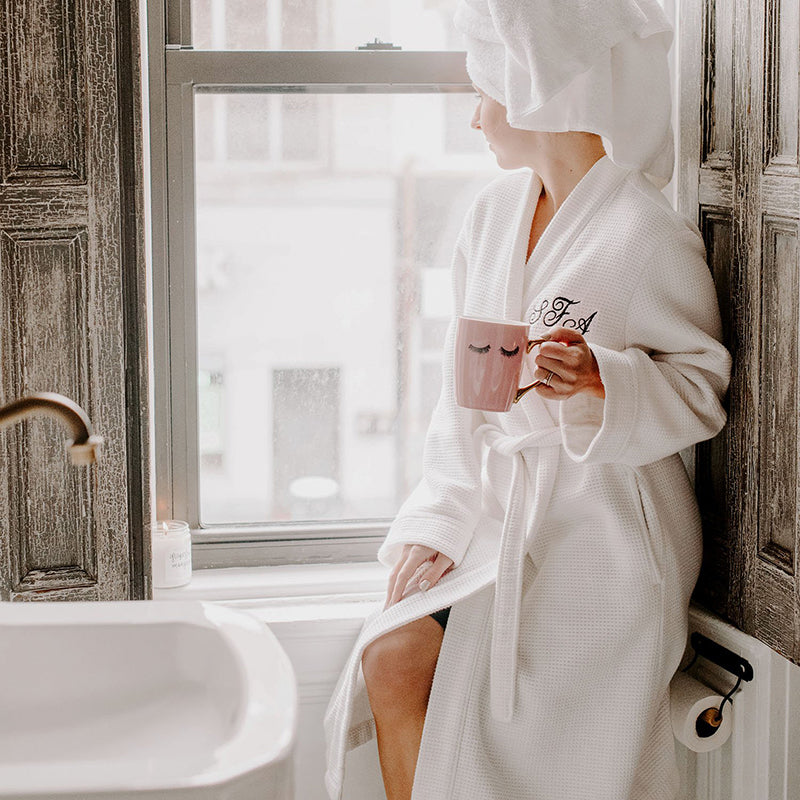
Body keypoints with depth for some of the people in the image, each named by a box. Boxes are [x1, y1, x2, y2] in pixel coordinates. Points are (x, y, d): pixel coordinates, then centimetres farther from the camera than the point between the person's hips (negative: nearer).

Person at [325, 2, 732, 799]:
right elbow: (463, 385, 10)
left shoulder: (648, 234, -14)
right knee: (389, 660, -13)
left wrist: (601, 380, -26)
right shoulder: (494, 211, 8)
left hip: (600, 529, -6)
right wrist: (438, 522, 0)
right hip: (501, 508, 6)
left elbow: (703, 382, -7)